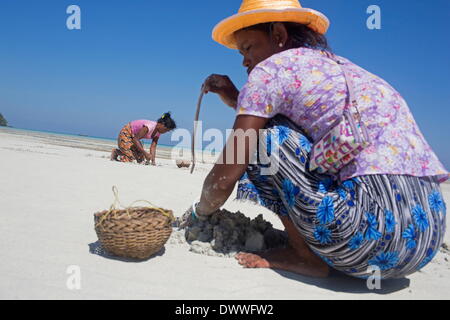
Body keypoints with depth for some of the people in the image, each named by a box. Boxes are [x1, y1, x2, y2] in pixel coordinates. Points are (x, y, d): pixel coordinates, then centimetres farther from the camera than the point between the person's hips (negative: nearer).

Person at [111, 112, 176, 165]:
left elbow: (153, 146, -10)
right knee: (129, 159, -18)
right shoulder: (149, 126, -34)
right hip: (126, 133, -8)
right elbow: (135, 139, -32)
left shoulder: (158, 132, -8)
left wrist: (153, 160, -22)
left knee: (140, 159, 6)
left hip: (134, 137, 8)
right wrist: (145, 153, -34)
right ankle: (116, 152, 10)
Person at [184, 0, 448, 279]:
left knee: (264, 134, 0)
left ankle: (306, 256, 2)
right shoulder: (346, 68, 22)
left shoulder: (273, 68, -2)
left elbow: (226, 177, -2)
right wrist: (235, 99, 24)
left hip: (377, 231, -9)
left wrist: (199, 212, 17)